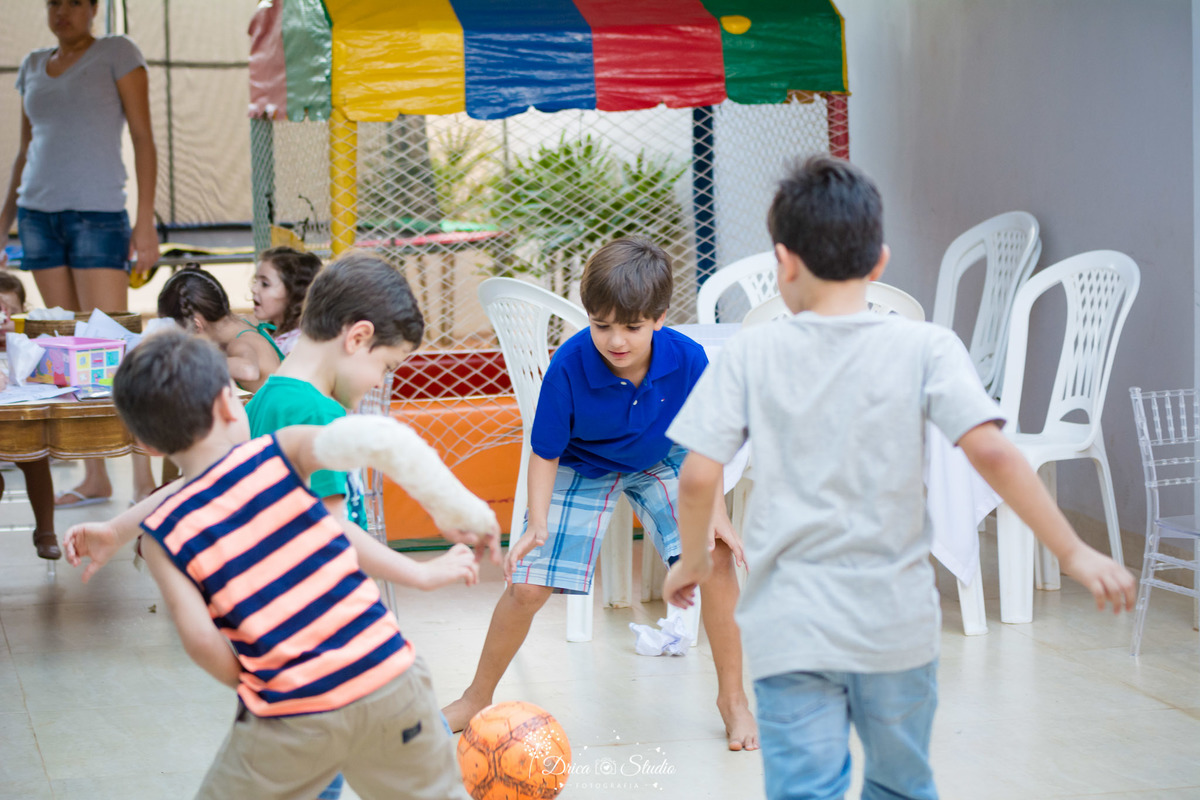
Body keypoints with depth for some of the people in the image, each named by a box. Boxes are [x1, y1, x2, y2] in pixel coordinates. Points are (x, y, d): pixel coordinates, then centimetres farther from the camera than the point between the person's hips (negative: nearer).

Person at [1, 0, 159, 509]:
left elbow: (143, 138, -3)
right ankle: (94, 478, 9)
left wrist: (145, 223, -11)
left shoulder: (116, 53, 1)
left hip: (97, 213, -5)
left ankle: (144, 481, -9)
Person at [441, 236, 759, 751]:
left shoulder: (688, 360, -28)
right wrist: (537, 525, -24)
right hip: (583, 471, -1)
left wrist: (716, 512, -14)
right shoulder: (568, 366, -32)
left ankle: (732, 697, 1)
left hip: (660, 464, 1)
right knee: (527, 586, -7)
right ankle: (477, 699, 20)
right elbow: (545, 452, -17)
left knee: (718, 557, -19)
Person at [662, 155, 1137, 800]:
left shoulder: (751, 354, -3)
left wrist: (692, 559, 11)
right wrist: (1072, 552, -8)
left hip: (791, 625, -1)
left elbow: (698, 477, -7)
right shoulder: (925, 348, -4)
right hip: (898, 624, 1)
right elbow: (991, 452, -15)